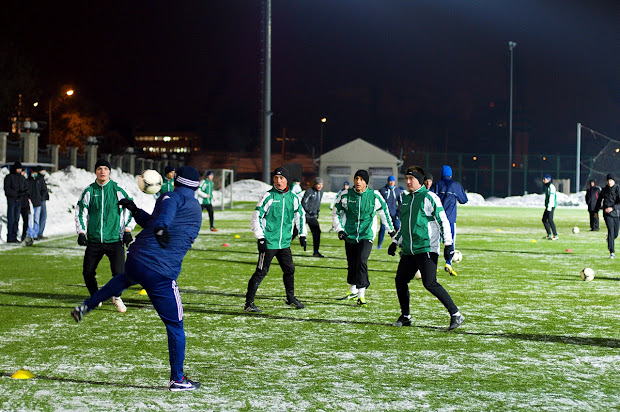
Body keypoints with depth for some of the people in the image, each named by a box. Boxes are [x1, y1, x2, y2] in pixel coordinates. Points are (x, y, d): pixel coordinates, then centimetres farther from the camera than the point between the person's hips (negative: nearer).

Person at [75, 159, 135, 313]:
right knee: (87, 273, -1)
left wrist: (127, 230, 3)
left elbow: (130, 208, 9)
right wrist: (81, 232, 1)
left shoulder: (117, 190, 2)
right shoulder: (89, 191, 6)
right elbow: (80, 212, 11)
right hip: (94, 240, 2)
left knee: (119, 272, -14)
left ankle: (116, 297, 15)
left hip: (114, 240, -2)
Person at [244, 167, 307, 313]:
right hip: (268, 242, -5)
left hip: (285, 243, 5)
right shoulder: (268, 196, -8)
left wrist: (302, 235, 16)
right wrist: (260, 238, -14)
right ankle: (249, 303, -2)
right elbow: (256, 217, -9)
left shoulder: (293, 198, 7)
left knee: (290, 270, 13)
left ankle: (291, 299, 31)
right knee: (261, 272, -6)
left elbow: (300, 215, 22)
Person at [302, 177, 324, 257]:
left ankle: (316, 252, 3)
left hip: (313, 216, 6)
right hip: (304, 215, -6)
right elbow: (303, 202, -15)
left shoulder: (321, 192, 9)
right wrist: (309, 211, -21)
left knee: (317, 232, -3)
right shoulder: (310, 191, -14)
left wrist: (317, 212, 17)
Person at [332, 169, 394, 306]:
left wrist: (391, 230, 21)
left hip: (366, 235, -2)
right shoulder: (345, 195, -3)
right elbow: (336, 213, 10)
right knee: (351, 264, 10)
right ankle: (353, 290, 33)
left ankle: (361, 295, -16)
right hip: (350, 235, 2)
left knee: (361, 262, -19)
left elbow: (384, 213, 12)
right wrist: (339, 229, -1)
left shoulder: (374, 196, -4)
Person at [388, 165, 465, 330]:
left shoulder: (429, 197, -7)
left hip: (427, 249, -8)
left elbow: (443, 221, -8)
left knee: (430, 284, -15)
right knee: (400, 280, 6)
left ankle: (456, 315, -9)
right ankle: (405, 316, 22)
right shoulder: (406, 199, 16)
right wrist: (395, 242, 26)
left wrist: (448, 244, -13)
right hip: (408, 251, 8)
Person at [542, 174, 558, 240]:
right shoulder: (547, 187, 17)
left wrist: (549, 207, -25)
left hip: (551, 205, -10)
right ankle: (549, 235, 15)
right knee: (544, 219, 10)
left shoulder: (551, 186, -13)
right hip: (548, 206, 10)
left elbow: (552, 197, -20)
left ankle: (555, 235, -13)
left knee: (550, 220, -15)